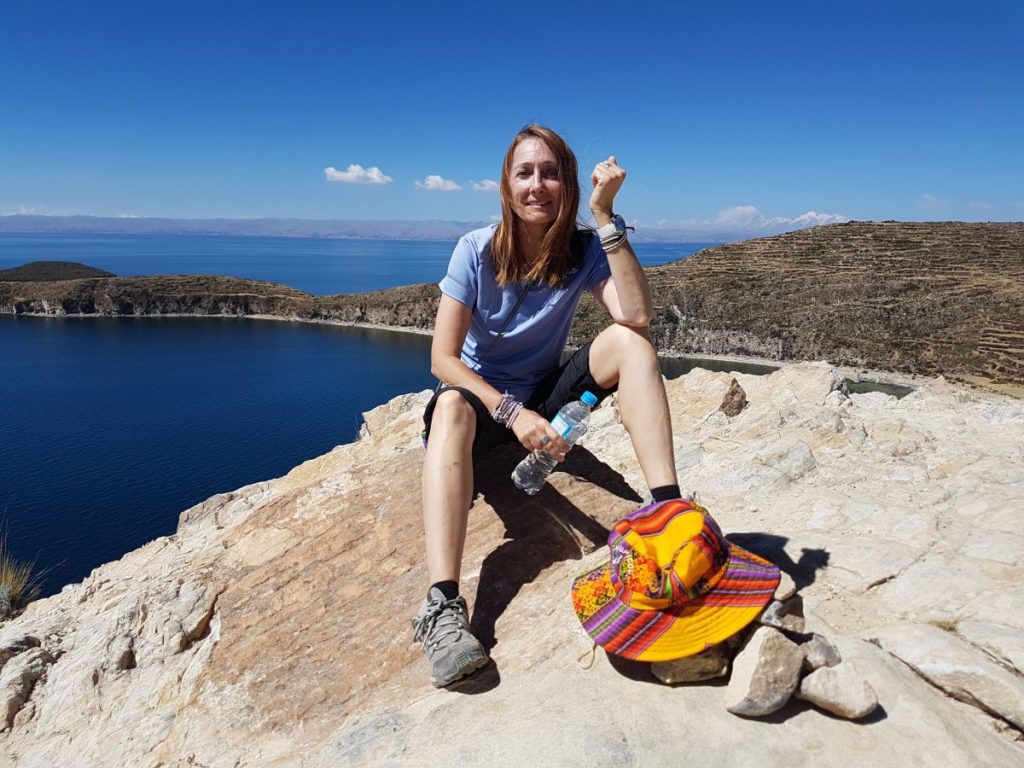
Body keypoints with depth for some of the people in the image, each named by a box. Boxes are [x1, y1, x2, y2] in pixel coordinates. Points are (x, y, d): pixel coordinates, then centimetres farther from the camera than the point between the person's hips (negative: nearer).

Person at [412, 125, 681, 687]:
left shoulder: (584, 251, -8)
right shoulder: (477, 250, -12)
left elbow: (637, 317, -27)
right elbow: (443, 358, -17)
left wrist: (605, 216, -28)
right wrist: (511, 413, -31)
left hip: (547, 394, 3)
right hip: (481, 393, -2)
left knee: (628, 341, -22)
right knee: (451, 408, -39)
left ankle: (667, 507, -31)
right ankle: (443, 607, -52)